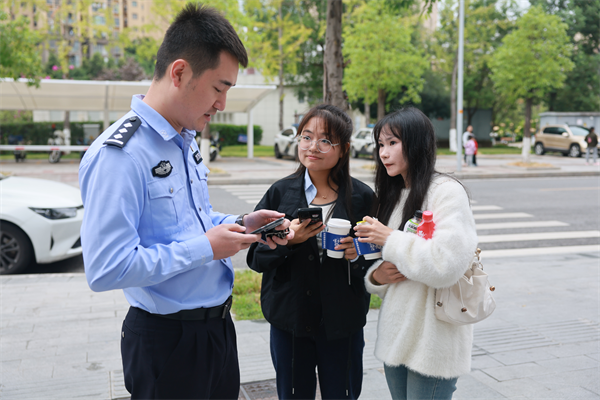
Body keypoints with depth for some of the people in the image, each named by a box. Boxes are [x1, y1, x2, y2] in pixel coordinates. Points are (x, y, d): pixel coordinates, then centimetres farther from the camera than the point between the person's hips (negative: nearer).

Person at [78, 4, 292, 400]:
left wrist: (240, 224, 1)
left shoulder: (186, 141, 7)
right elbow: (106, 269, -28)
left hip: (217, 323, 9)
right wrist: (205, 247, -22)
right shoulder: (120, 154, -23)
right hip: (168, 340, -8)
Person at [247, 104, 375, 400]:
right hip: (289, 320, 1)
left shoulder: (361, 197, -4)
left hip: (343, 322, 0)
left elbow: (378, 261, 2)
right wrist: (287, 240, -19)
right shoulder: (280, 192, -2)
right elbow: (255, 258, -2)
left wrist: (357, 255, -18)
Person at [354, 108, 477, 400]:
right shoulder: (392, 195, 10)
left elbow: (446, 265, -26)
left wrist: (390, 239, -18)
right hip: (395, 336, 7)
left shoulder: (446, 192, -14)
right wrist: (376, 275, -6)